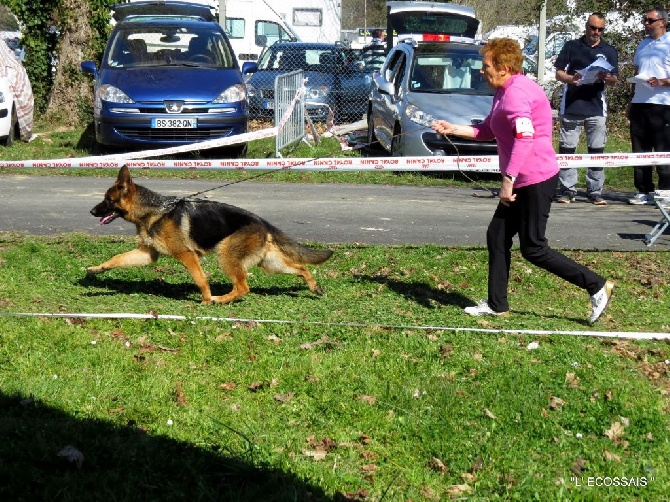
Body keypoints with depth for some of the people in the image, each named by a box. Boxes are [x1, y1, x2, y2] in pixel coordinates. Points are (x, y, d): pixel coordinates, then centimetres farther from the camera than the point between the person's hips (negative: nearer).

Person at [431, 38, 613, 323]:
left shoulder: (516, 92, -17)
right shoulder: (504, 92, 16)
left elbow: (525, 136, -28)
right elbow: (488, 131, 28)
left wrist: (509, 179, -29)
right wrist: (452, 129, 21)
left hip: (535, 181, -11)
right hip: (522, 182, 11)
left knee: (533, 250, -5)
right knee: (497, 237, 12)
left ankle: (597, 287, 0)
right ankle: (496, 305, 20)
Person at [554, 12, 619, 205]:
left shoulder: (609, 51, 14)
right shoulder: (571, 46, 10)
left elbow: (615, 79, 10)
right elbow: (559, 73, 7)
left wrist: (607, 78, -14)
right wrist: (571, 78, -15)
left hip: (597, 108, 1)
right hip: (571, 107, -1)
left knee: (597, 151, 0)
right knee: (567, 149, -1)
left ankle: (595, 191, 6)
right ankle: (567, 190, 5)